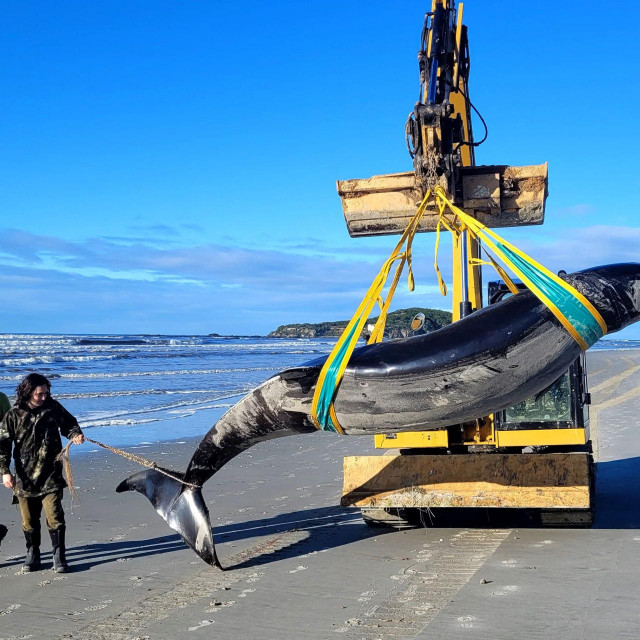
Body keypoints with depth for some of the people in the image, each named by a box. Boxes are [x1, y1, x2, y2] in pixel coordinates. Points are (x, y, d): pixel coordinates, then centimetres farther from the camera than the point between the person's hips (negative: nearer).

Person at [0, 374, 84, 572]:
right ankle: (32, 554, 28)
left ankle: (59, 556, 4)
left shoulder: (53, 408, -1)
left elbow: (69, 423, 15)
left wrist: (75, 434, -7)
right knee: (29, 520, 11)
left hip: (50, 476, 0)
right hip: (25, 477, 0)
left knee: (55, 517, -6)